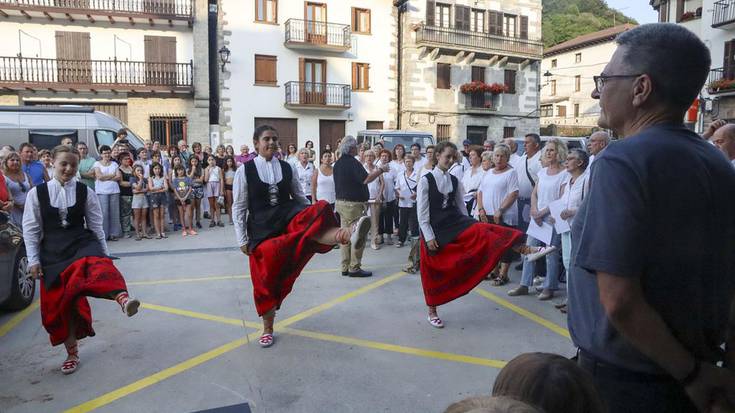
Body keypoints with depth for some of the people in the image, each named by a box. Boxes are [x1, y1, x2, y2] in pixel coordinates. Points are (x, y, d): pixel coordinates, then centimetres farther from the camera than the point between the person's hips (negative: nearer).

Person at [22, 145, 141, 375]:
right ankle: (72, 353, 22)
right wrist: (33, 259, -1)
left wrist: (105, 254, 4)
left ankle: (123, 299, -66)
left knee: (99, 265, -36)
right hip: (52, 252, 1)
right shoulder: (37, 193, 1)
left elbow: (96, 225, 4)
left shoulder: (85, 192, 1)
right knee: (60, 303, 6)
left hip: (82, 243, -1)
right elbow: (30, 229, 4)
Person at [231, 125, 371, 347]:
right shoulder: (244, 170, -1)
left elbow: (300, 198, 13)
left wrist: (312, 217, 5)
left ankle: (345, 235, -67)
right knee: (266, 278, 5)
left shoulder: (287, 168, 6)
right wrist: (242, 240, -2)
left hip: (288, 218, 1)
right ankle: (268, 328, 25)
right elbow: (239, 208, 1)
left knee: (316, 215, -33)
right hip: (262, 228, -1)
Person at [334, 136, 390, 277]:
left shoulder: (338, 163, 12)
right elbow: (366, 179, -25)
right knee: (358, 236, -1)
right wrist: (380, 170, -14)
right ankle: (354, 268, 2)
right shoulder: (352, 162, -16)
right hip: (353, 204, -9)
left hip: (341, 202, 9)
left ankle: (345, 268, 16)